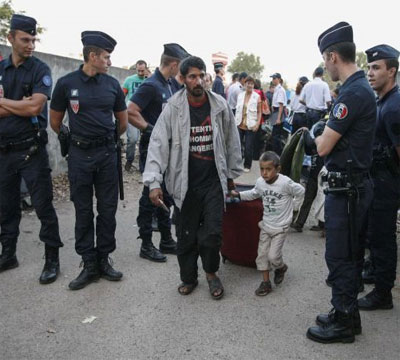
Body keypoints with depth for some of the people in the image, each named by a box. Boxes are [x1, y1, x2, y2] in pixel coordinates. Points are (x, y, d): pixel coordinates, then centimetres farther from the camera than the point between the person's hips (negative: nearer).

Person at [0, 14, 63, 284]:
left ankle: (52, 259, 9)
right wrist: (22, 105, -13)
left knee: (43, 206, -1)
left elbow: (35, 107, -16)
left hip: (31, 150, -4)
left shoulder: (40, 70, -3)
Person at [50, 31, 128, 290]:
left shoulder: (112, 84, 4)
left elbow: (123, 121, 14)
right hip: (80, 155, -2)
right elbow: (55, 121, 7)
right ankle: (89, 264, 16)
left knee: (108, 210, 6)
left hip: (107, 154, 2)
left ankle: (103, 259, 20)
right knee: (83, 211, 5)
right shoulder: (66, 83, -3)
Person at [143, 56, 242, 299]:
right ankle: (189, 277, 31)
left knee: (212, 233, -3)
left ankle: (211, 272, 25)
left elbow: (232, 141, 9)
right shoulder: (174, 108, -7)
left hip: (214, 181, 1)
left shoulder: (220, 105, -1)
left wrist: (232, 174, 14)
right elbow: (159, 144, -11)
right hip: (185, 182, -1)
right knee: (187, 236, 8)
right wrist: (154, 181, -20)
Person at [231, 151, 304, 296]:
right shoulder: (260, 182, -4)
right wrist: (238, 194, 6)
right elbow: (254, 194, 16)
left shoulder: (285, 183, -21)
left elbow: (301, 192, -5)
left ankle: (281, 267, 28)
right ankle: (266, 282, 16)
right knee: (262, 253, 4)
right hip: (266, 225, 5)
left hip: (280, 227, -5)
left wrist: (289, 203, 1)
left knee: (273, 256, -7)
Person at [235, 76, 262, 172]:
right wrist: (235, 122, 7)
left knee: (248, 147, 2)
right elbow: (237, 110, 12)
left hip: (250, 126, -3)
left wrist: (257, 124, -11)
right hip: (239, 125, 3)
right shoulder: (240, 95, 6)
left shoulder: (257, 96, -4)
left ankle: (247, 165, 18)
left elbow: (259, 112, -2)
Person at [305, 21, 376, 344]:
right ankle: (347, 314, 33)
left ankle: (342, 323, 18)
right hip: (354, 184, 10)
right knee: (350, 254, 18)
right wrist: (322, 134, 6)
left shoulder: (352, 93, -21)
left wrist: (316, 135, 0)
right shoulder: (362, 87, 11)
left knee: (340, 257, 2)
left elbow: (324, 147, -19)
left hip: (346, 189, -10)